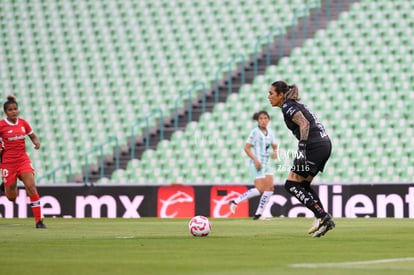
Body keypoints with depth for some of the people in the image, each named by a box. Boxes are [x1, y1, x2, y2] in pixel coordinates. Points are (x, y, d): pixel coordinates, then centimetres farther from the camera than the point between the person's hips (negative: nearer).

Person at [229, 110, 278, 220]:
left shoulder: (270, 132, 11)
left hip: (265, 163, 8)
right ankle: (235, 201, -9)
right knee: (260, 189, -17)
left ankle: (259, 214, 5)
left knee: (270, 188, -1)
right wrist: (256, 160, -21)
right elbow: (246, 148, -11)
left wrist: (275, 152, -4)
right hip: (257, 164, -8)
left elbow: (275, 146, 19)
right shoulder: (255, 132, -9)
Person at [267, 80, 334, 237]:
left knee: (291, 185, -5)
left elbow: (304, 124, -20)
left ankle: (322, 217, -10)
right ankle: (325, 219, 9)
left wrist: (302, 148, -26)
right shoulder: (295, 104, 22)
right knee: (303, 185, 17)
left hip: (315, 146, -10)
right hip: (325, 144, 10)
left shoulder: (287, 106, -7)